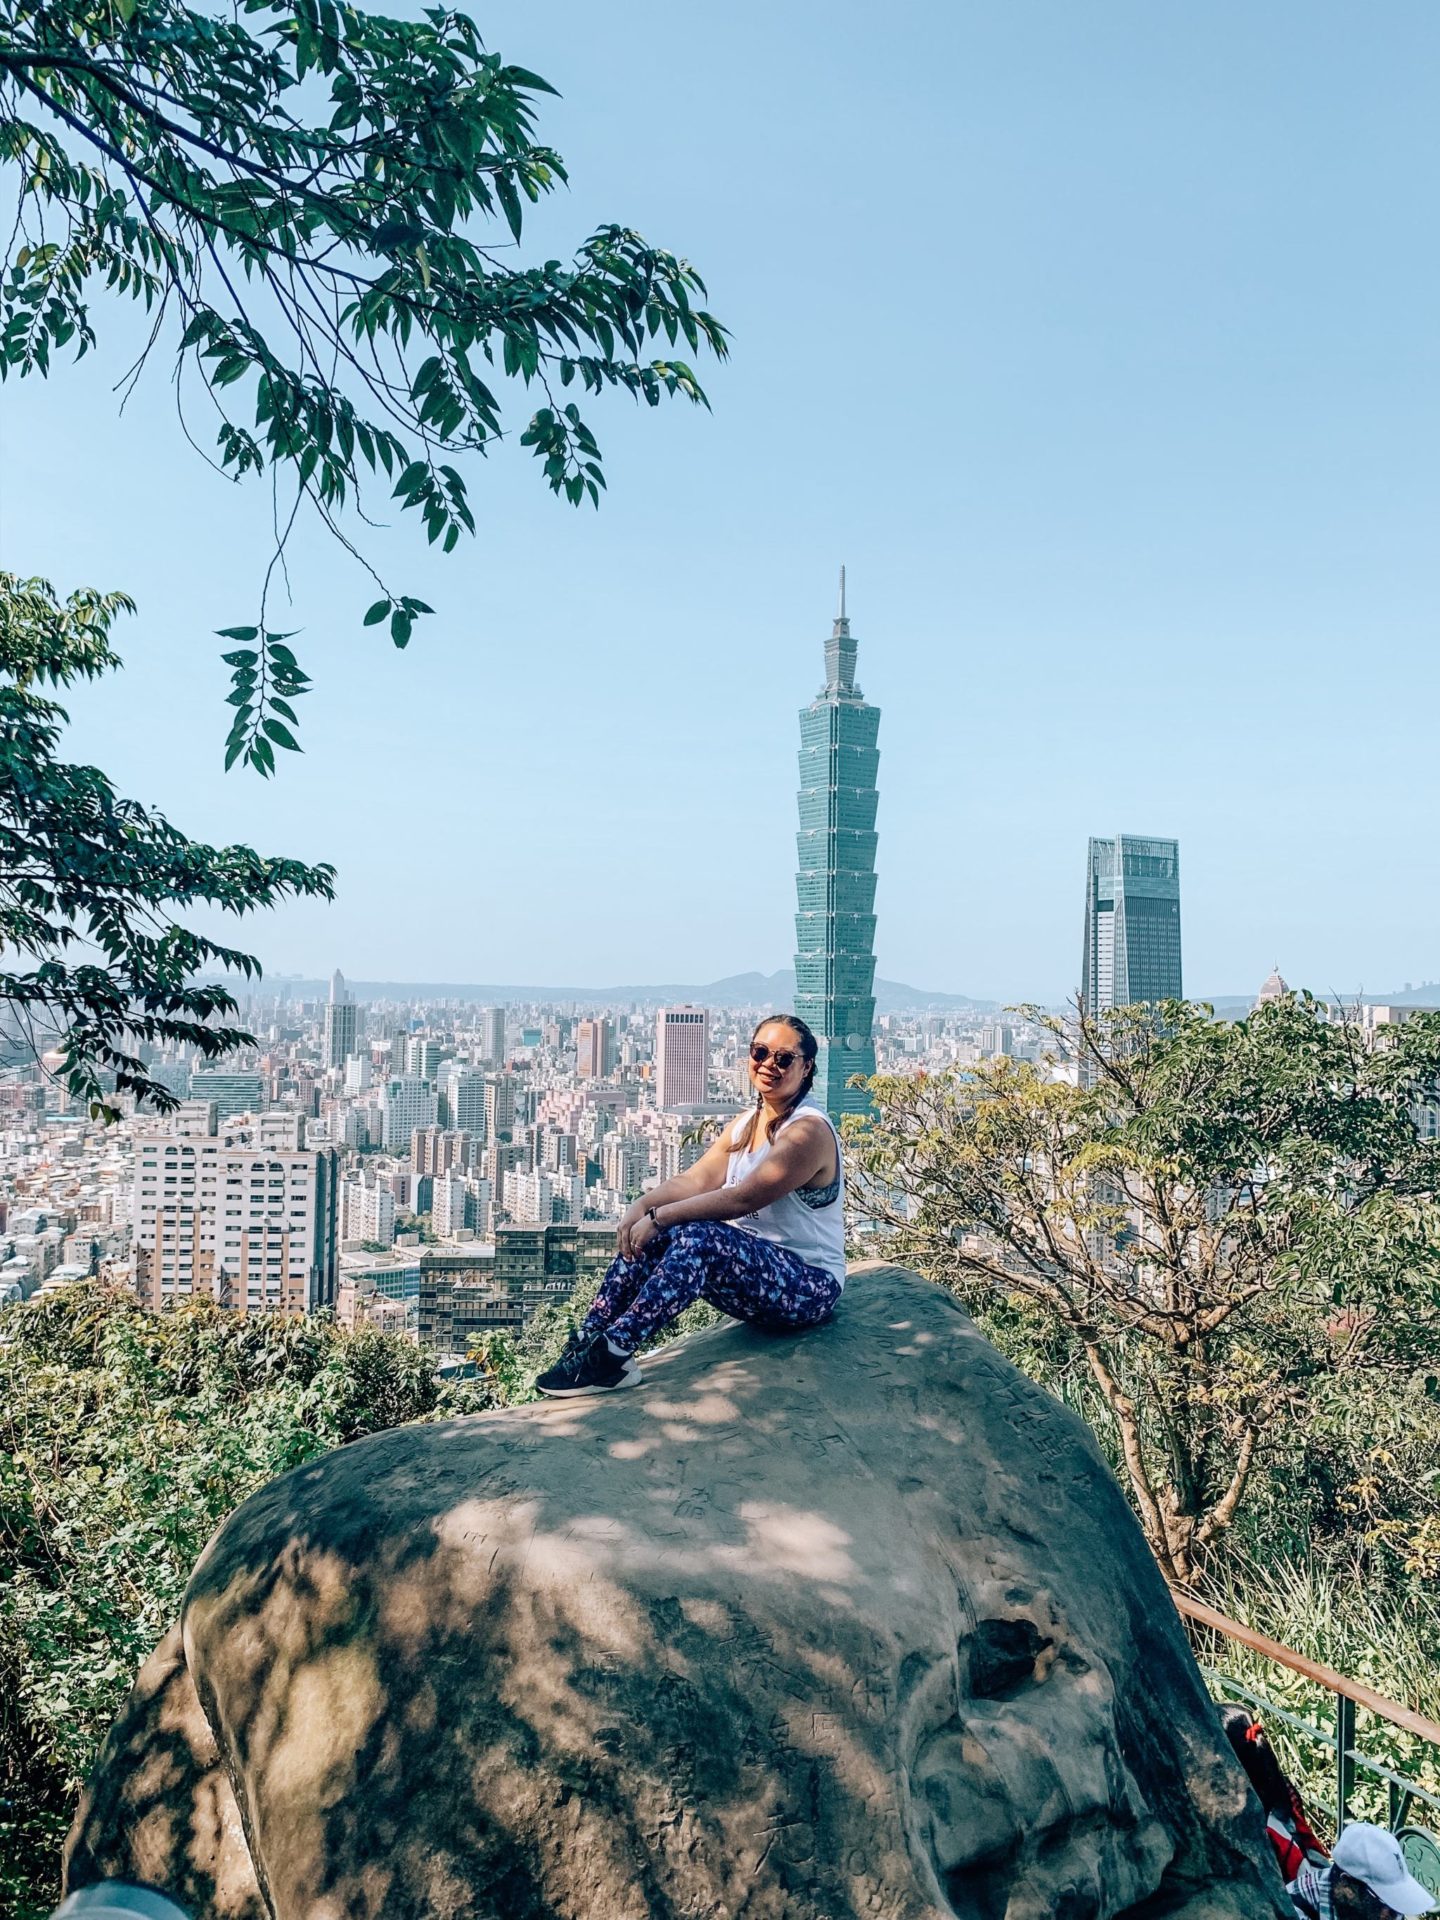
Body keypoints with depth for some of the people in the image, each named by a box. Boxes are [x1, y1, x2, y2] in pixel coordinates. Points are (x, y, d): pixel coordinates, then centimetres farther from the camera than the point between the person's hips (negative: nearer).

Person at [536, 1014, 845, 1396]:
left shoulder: (810, 1131, -18)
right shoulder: (747, 1123, 10)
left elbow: (743, 1198, -27)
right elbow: (695, 1179, 0)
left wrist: (659, 1216, -27)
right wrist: (644, 1205, -19)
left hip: (809, 1286, -8)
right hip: (752, 1265, 9)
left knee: (699, 1236, -33)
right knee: (649, 1234, -10)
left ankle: (612, 1355, -34)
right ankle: (587, 1341, -11)